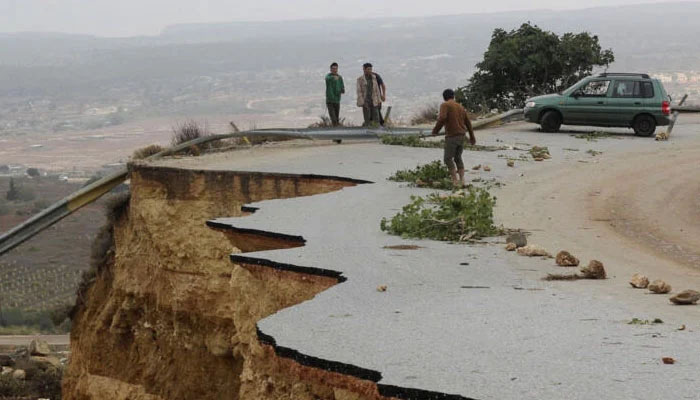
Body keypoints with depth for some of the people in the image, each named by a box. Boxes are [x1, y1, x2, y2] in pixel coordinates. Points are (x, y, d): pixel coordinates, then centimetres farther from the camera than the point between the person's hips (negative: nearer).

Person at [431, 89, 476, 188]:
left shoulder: (445, 105, -4)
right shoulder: (460, 107, 17)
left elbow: (442, 118, -21)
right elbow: (468, 122, 21)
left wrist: (435, 130, -8)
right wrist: (472, 136, 30)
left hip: (451, 136, -7)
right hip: (462, 135, 7)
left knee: (448, 159, -1)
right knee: (458, 158, 17)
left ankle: (455, 181, -10)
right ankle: (462, 180, 5)